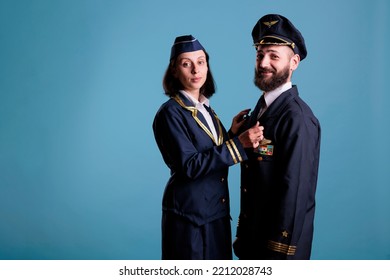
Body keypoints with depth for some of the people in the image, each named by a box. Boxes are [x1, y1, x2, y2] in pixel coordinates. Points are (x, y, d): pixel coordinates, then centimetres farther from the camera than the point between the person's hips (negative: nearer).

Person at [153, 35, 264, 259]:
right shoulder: (171, 113, -13)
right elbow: (189, 166, -22)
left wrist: (233, 133, -5)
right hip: (190, 216, -7)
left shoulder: (206, 109, 11)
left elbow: (215, 158, 11)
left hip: (217, 213, 8)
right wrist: (238, 144, -24)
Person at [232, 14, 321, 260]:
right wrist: (243, 234, 11)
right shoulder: (262, 108, 6)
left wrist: (281, 252, -19)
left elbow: (296, 192, -22)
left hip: (280, 240, -8)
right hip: (253, 235, 8)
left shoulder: (297, 118, -20)